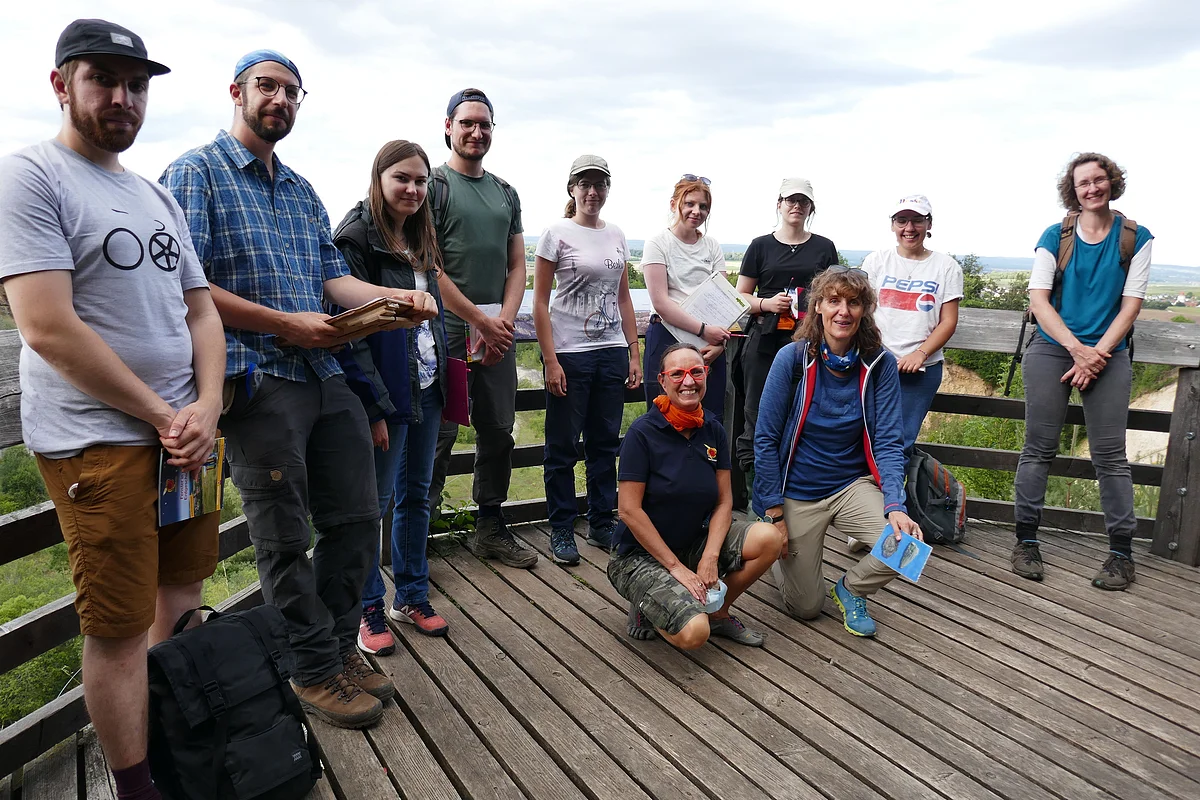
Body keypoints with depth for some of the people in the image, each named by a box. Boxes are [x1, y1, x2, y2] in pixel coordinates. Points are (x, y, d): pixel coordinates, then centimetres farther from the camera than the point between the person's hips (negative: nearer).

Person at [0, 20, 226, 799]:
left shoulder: (159, 197, 15)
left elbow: (201, 311, 13)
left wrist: (206, 408, -4)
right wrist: (162, 415, -13)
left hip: (188, 432, 7)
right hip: (97, 440, -7)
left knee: (183, 589, 16)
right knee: (119, 629, 2)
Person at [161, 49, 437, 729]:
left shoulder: (303, 191, 22)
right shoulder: (196, 174, -1)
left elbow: (334, 277, 15)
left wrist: (394, 295, -4)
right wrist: (289, 326, -16)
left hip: (325, 376, 7)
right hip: (257, 379, -7)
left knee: (357, 517, 10)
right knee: (287, 540, 2)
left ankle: (340, 646, 28)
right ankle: (316, 671, 18)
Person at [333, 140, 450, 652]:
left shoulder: (419, 240, 13)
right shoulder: (356, 239, -12)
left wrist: (443, 378, 13)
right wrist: (374, 407, -18)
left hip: (427, 389, 8)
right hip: (385, 394, -8)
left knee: (416, 494, 15)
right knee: (373, 501, 4)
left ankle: (412, 596, 29)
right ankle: (368, 610, 19)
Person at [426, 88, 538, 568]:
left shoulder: (506, 194, 18)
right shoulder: (434, 185, 0)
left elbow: (517, 265, 14)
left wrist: (505, 320, -3)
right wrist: (482, 320, -11)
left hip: (498, 332, 6)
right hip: (448, 331, -6)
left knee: (498, 433, 9)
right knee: (439, 435, -5)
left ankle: (490, 529, 21)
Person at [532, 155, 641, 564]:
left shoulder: (617, 236, 11)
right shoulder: (557, 234, -3)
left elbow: (624, 300, 15)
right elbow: (540, 303, -6)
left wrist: (634, 354, 9)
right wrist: (551, 361, -12)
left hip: (613, 353, 5)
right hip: (570, 353, -4)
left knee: (606, 442, 11)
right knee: (564, 445, 3)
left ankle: (602, 523, 24)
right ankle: (561, 529, 16)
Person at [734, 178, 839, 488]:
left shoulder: (824, 248, 13)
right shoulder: (761, 246, 10)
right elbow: (741, 296, 11)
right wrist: (766, 303, -9)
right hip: (765, 343, 0)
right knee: (758, 415, -1)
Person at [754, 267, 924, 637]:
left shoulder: (880, 363, -10)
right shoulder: (793, 358, -16)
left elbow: (887, 442, -10)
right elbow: (766, 439, -13)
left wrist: (895, 506, -26)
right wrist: (773, 514, -13)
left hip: (854, 485, 2)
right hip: (797, 492, -2)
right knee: (805, 607, 6)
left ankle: (851, 588, 9)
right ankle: (787, 558, 41)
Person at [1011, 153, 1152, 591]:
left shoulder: (1135, 237, 4)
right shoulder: (1055, 236, 2)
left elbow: (1131, 304, 0)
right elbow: (1038, 299, -4)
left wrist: (1097, 355, -11)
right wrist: (1077, 348, -15)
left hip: (1108, 355, 0)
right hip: (1051, 349, 0)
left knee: (1109, 455, 0)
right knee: (1039, 448, 1)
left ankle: (1121, 551, 9)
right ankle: (1026, 540, 10)